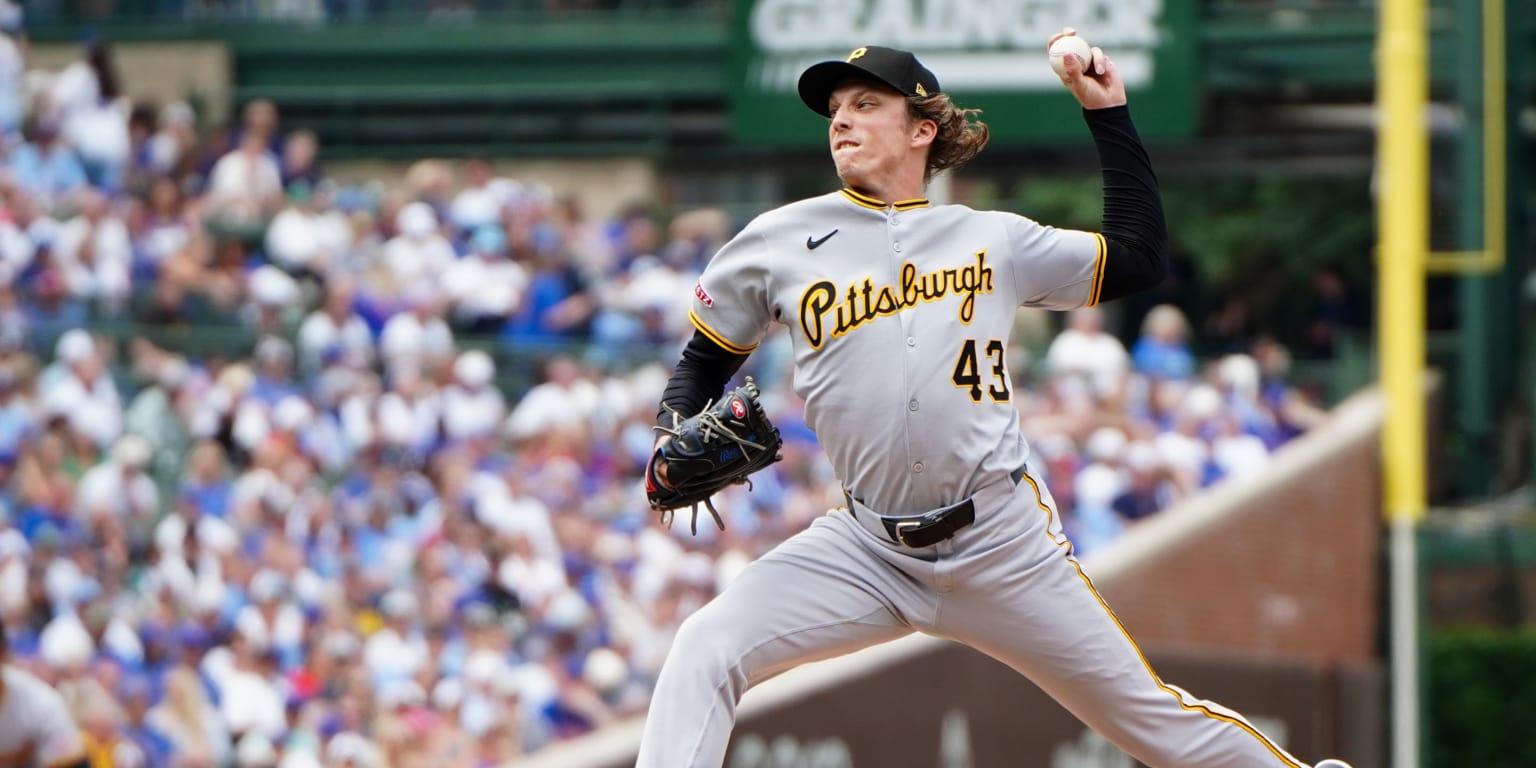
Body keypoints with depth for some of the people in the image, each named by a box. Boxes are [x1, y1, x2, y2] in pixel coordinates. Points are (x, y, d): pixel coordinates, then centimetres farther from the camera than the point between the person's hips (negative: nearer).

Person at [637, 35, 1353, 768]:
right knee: (705, 652, -20)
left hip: (1005, 542, 0)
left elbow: (1139, 259, 15)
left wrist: (1108, 115, 12)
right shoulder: (779, 242, 4)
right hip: (868, 546, 1)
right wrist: (676, 443, -7)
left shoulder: (993, 241, 7)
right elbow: (703, 363, 14)